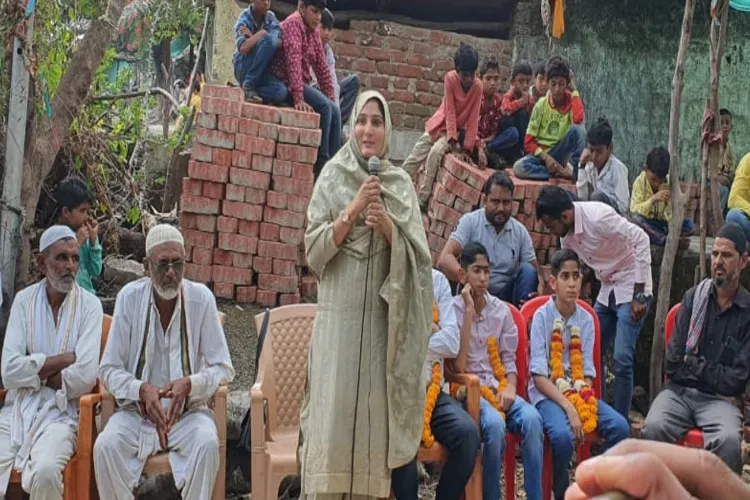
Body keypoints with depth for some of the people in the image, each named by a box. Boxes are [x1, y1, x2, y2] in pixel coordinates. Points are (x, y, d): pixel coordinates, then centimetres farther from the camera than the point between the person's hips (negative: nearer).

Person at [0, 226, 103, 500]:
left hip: (59, 414, -2)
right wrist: (65, 358, -9)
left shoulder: (89, 305, -1)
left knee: (45, 471, -30)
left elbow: (85, 376, -12)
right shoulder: (24, 300, 5)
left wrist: (35, 373, -4)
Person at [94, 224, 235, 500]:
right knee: (105, 445, -27)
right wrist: (142, 390, -21)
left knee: (207, 443, -30)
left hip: (188, 411, 0)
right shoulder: (129, 297, -5)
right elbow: (109, 370, -1)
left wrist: (189, 384, -22)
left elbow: (224, 368, -2)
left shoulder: (201, 297, -7)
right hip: (136, 411, 1)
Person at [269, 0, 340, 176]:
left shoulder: (314, 32, 10)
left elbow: (322, 67, 14)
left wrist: (331, 99, 8)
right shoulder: (293, 23, -15)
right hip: (285, 83, -8)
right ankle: (320, 162, -18)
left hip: (303, 83, 8)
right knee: (323, 106, -24)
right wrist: (298, 99, -35)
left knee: (335, 111, -5)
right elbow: (293, 61, -26)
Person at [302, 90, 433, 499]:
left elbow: (416, 255, 4)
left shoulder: (401, 183, 8)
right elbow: (314, 250, -3)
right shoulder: (333, 175, 3)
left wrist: (387, 226, -12)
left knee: (376, 412, 5)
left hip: (383, 315, 2)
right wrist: (352, 211, -13)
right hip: (339, 312, -2)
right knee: (333, 410, -4)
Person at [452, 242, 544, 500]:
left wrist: (510, 387, -9)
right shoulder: (452, 309, -4)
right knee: (495, 423, -34)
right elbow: (459, 366, -14)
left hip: (498, 386, 4)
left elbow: (509, 360, 13)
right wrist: (469, 311, -15)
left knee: (531, 417, -27)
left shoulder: (501, 310, 8)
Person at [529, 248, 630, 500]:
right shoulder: (542, 316, -6)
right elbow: (539, 376, -11)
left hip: (578, 393, 5)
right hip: (547, 394, -4)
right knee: (562, 435, -34)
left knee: (620, 427, -20)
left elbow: (587, 372, 5)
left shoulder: (586, 319, 7)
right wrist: (568, 408, -21)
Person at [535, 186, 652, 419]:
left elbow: (641, 240, -24)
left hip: (631, 289, -8)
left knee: (622, 359, -13)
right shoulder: (566, 230, 0)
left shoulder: (598, 217, -25)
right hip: (607, 290, 8)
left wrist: (639, 295, -23)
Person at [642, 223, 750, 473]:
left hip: (720, 400, -1)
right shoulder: (694, 297, 9)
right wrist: (713, 373, -1)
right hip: (679, 391, 2)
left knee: (728, 440, -35)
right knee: (654, 427, -31)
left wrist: (694, 364, 2)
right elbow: (672, 364, 5)